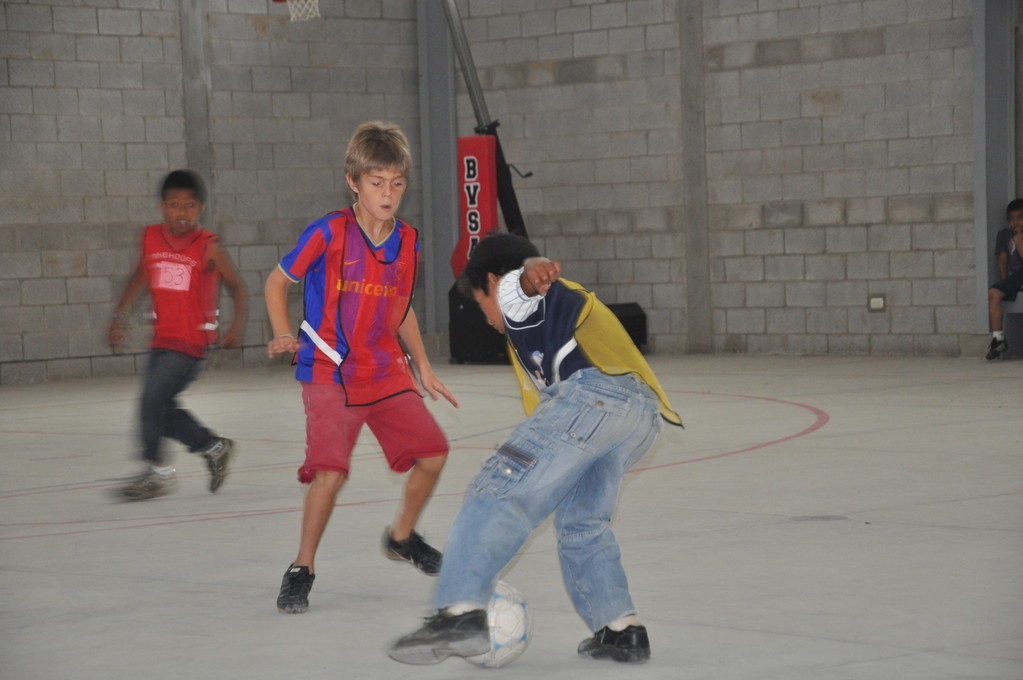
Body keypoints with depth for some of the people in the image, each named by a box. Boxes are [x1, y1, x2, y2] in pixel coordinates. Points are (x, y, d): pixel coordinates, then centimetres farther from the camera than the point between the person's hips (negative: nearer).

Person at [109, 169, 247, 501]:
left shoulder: (208, 247, -8)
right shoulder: (151, 238, 3)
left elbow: (236, 284, 2)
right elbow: (141, 275, 19)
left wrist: (238, 324, -8)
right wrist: (119, 316, 15)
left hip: (192, 340, -6)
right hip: (162, 338, 6)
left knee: (153, 397, -16)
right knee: (161, 408, 6)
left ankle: (157, 472, -5)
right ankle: (214, 447, 26)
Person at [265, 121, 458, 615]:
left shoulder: (407, 244, 3)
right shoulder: (328, 235, -13)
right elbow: (276, 282, 0)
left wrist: (423, 367, 19)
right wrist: (285, 336, -13)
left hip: (387, 372, 6)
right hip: (330, 374, -6)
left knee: (432, 452, 2)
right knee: (330, 471, -20)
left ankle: (402, 537, 29)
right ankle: (302, 569, -1)